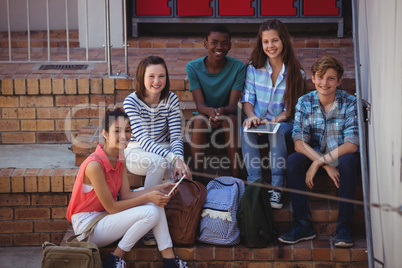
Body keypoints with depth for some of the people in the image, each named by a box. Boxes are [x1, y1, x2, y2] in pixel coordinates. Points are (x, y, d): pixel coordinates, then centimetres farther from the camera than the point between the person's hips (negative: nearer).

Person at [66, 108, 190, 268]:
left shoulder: (120, 160, 3)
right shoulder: (94, 164, -25)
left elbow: (126, 195, 2)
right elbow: (111, 207, -21)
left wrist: (159, 189, -7)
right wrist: (148, 197, -19)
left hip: (104, 216, 9)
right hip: (88, 225, -9)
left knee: (156, 202, -5)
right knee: (150, 213, -22)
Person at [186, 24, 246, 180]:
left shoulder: (238, 67, -12)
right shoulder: (193, 67, -10)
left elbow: (233, 105, -20)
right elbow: (200, 104, -18)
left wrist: (222, 111, -45)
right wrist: (211, 111, -42)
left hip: (228, 116, 0)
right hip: (204, 114, 0)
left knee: (230, 119, -33)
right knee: (200, 120, -32)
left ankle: (235, 177, -31)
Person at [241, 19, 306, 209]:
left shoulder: (295, 72, -1)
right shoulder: (254, 67, 4)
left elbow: (292, 107, -2)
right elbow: (247, 99, 4)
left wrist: (275, 121, -21)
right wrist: (251, 116, -18)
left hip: (284, 124, -1)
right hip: (258, 122, 2)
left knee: (277, 132, -36)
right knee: (246, 131, -32)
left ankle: (277, 188, -33)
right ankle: (255, 185, -32)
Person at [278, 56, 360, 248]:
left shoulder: (350, 103, -11)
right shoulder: (304, 103, -5)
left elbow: (351, 145, -18)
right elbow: (299, 143, -14)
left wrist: (319, 162, -27)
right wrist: (327, 165, -28)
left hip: (342, 156, -2)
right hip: (314, 154, 2)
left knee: (348, 161, -35)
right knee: (292, 161, -27)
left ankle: (344, 227, -27)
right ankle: (303, 226, -22)